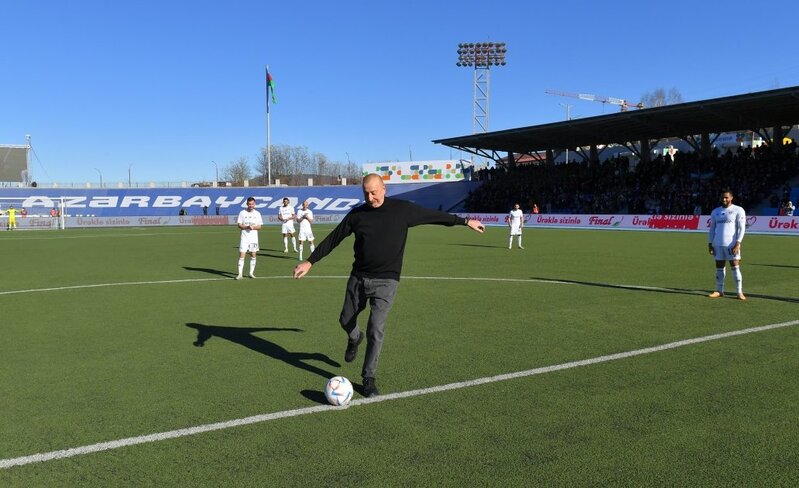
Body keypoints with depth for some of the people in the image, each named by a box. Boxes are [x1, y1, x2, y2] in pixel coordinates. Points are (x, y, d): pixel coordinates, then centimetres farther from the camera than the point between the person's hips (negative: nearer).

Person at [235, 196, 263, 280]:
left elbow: (259, 227, 4)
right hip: (244, 237, -2)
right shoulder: (242, 213, 1)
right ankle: (240, 274, -5)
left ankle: (251, 272, 17)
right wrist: (247, 227, -18)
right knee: (241, 255, -7)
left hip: (254, 238, 2)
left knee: (253, 255, 5)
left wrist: (253, 227, -16)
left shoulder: (257, 214, 5)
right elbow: (239, 225, -1)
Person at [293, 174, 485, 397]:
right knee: (346, 321, 15)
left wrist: (465, 221, 10)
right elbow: (332, 239, 5)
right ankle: (355, 339, 51)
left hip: (386, 281, -3)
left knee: (375, 330, -11)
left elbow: (434, 215, 5)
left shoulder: (402, 209, -4)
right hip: (358, 278, 3)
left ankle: (369, 378, 5)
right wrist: (309, 262, 3)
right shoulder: (357, 214, -1)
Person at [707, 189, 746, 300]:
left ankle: (740, 292, -2)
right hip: (718, 244, 5)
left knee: (735, 267, -6)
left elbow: (741, 228, -4)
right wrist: (710, 244, 10)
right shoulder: (715, 212, 14)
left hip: (732, 244, -4)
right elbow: (712, 229, 17)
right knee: (719, 267, 7)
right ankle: (719, 291, 13)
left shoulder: (738, 210, 0)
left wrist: (737, 243, -13)